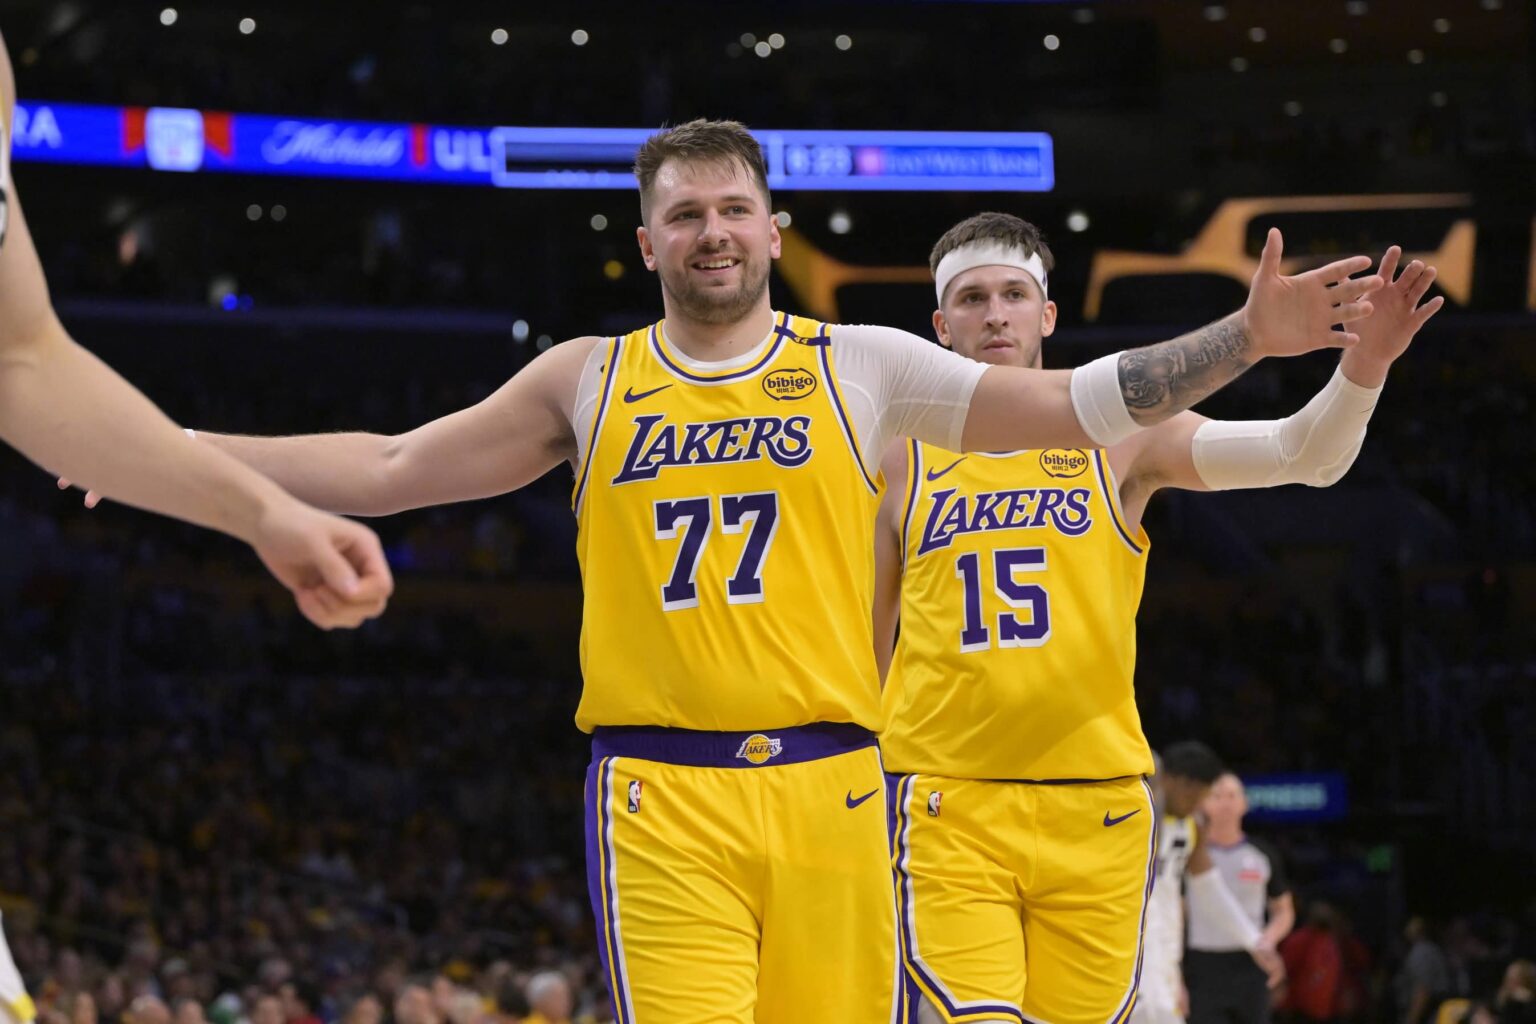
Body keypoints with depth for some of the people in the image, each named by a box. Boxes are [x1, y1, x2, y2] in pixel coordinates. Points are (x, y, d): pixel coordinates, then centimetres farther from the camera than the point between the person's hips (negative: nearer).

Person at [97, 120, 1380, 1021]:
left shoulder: (862, 365, 10)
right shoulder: (588, 381, 12)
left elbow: (1080, 405, 8)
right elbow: (386, 472, 16)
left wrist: (1249, 337, -3)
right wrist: (161, 449, 11)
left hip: (827, 785, 1)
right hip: (660, 794, -1)